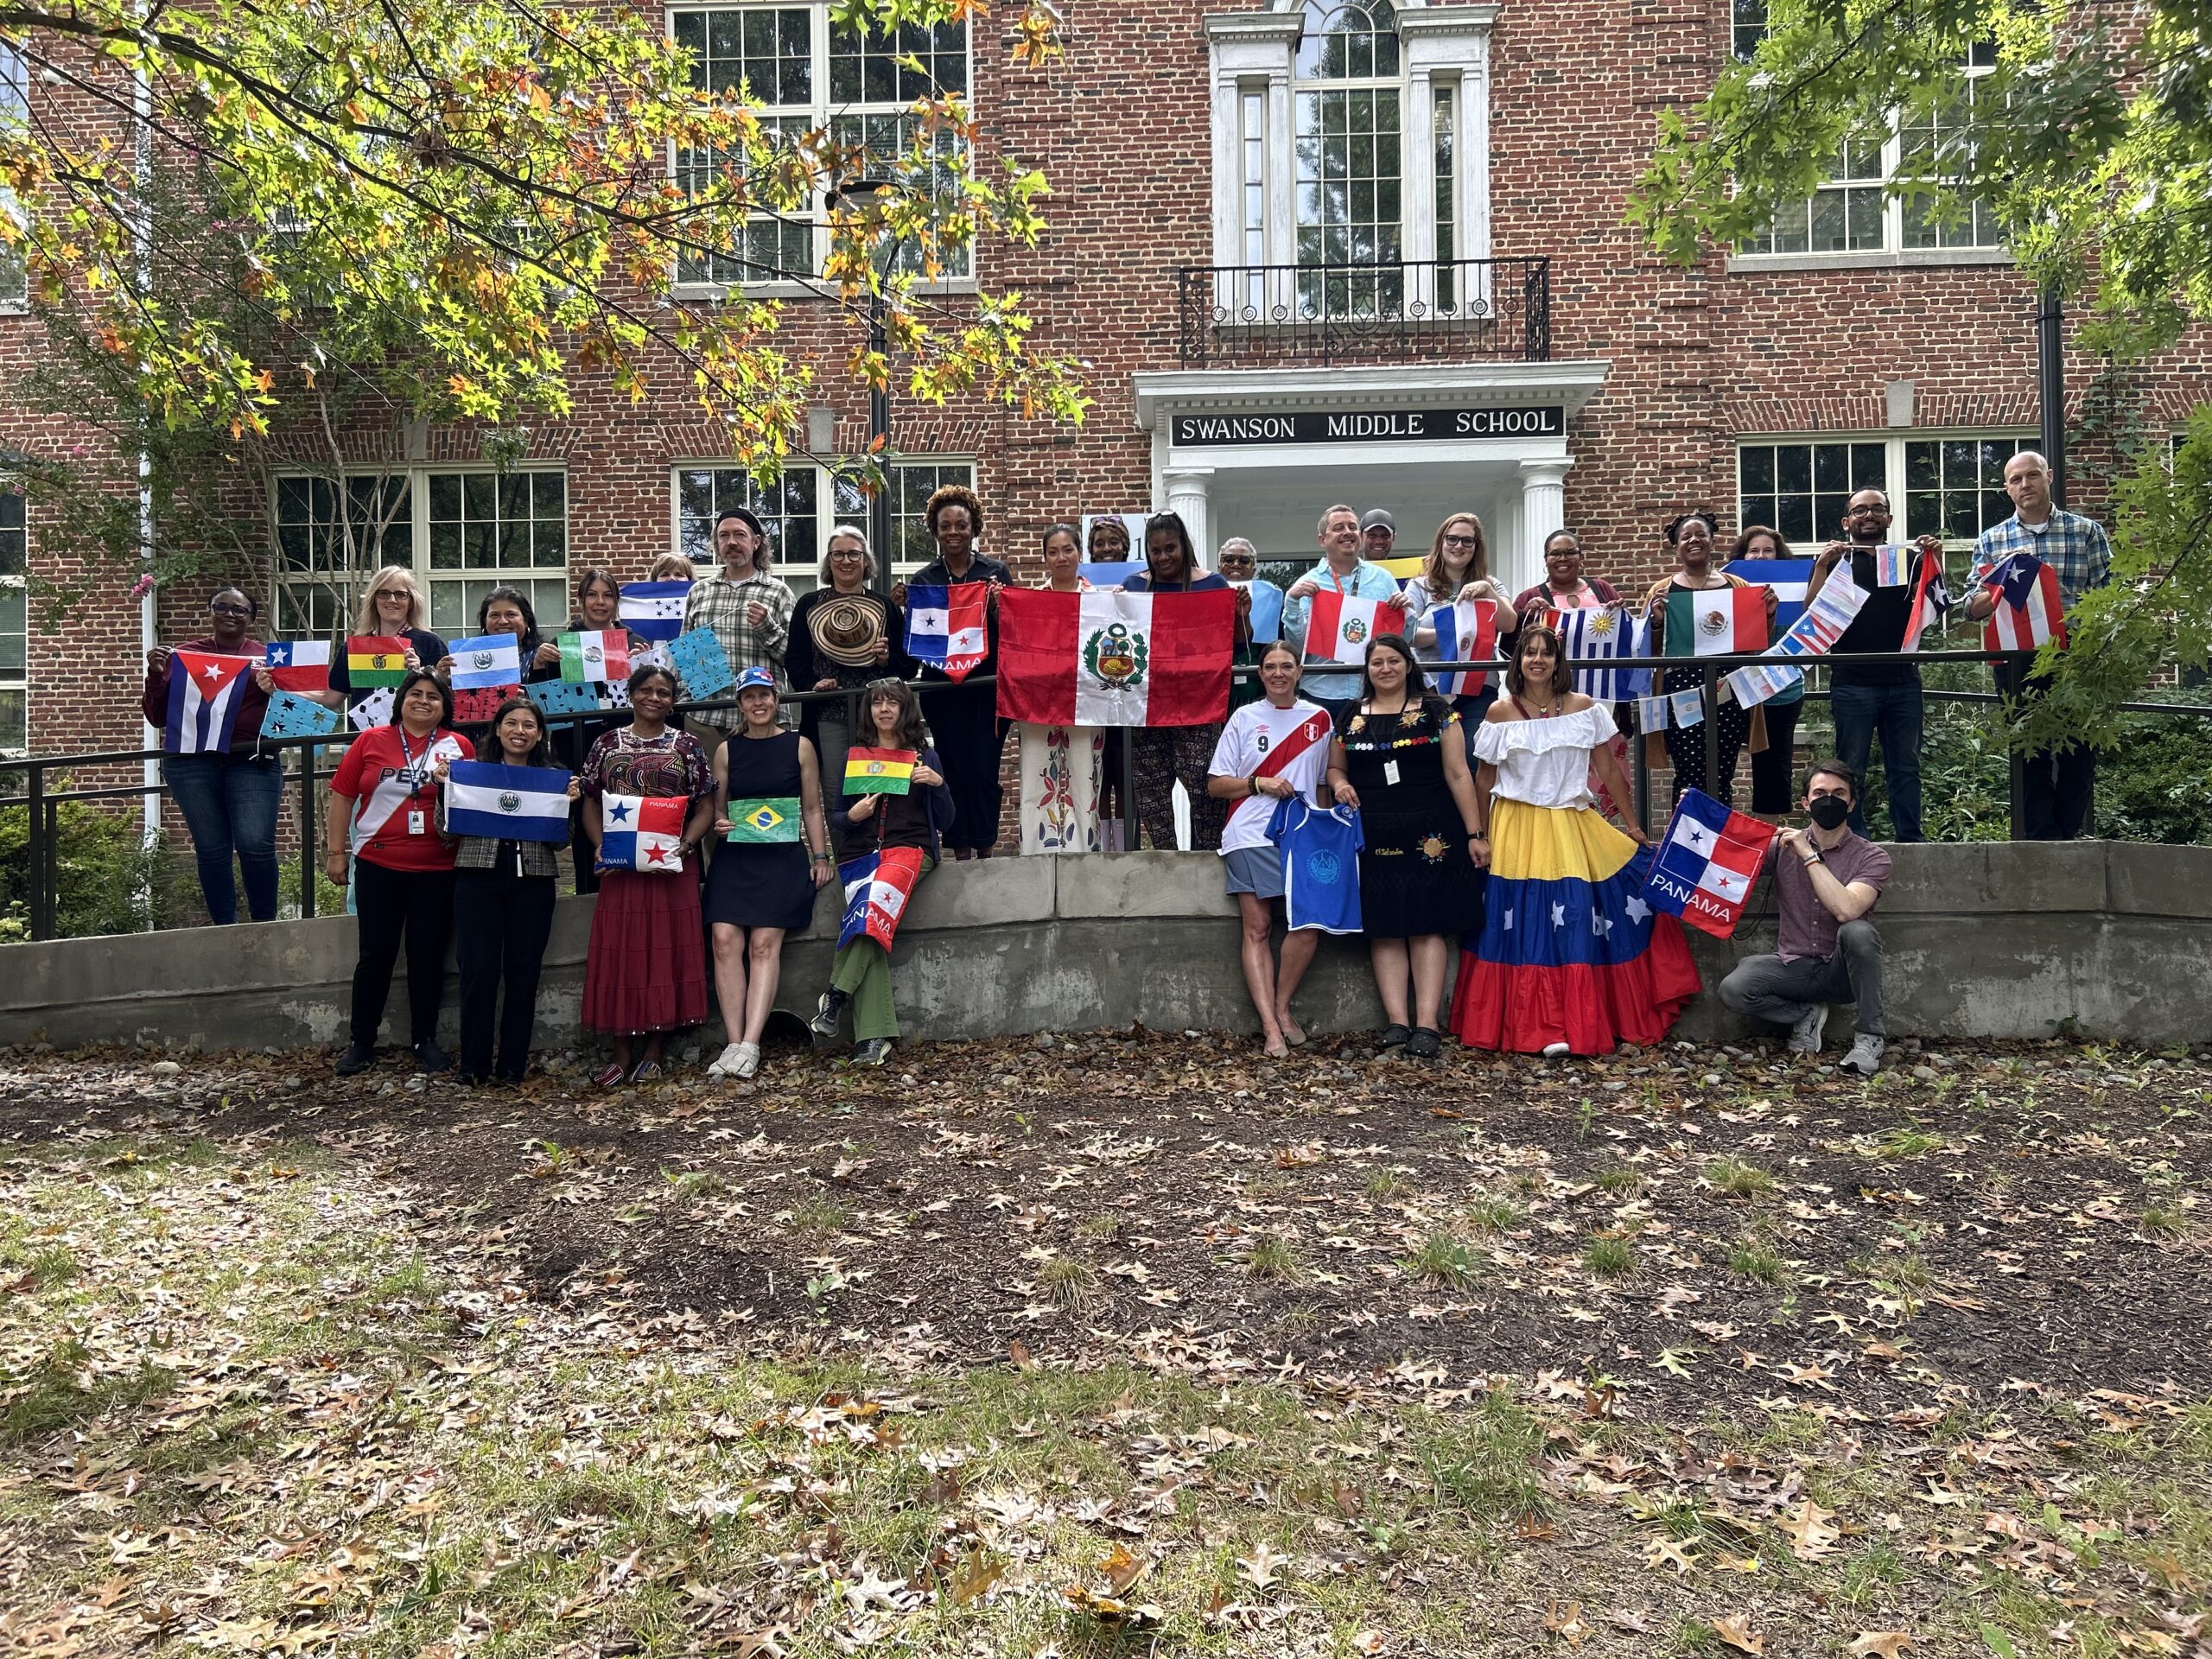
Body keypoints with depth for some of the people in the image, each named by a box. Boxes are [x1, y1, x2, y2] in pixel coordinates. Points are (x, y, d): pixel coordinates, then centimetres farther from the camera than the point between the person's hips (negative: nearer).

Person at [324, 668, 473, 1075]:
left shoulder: (460, 747, 2)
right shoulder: (371, 741, 3)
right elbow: (342, 795, 5)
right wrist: (335, 851, 3)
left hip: (437, 869, 0)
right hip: (378, 866, 0)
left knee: (427, 955, 7)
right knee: (375, 953, 5)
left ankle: (425, 1040, 19)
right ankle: (362, 1043, 16)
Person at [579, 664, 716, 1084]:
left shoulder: (687, 746, 5)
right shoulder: (607, 744, 9)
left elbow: (705, 807, 2)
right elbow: (590, 803, 10)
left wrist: (685, 846, -13)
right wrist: (600, 845, -7)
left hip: (671, 867, -1)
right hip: (619, 865, 1)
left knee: (666, 952, 1)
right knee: (619, 954, 2)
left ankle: (653, 1052, 10)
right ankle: (622, 1053, 10)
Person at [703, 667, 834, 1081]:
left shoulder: (799, 746, 8)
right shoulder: (727, 750, 13)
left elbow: (812, 809, 9)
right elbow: (718, 808, 18)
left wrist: (821, 856, 2)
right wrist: (720, 824, -4)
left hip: (783, 857, -2)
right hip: (733, 857, 2)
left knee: (764, 944, -14)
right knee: (724, 939, -15)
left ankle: (750, 1046, -18)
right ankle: (733, 1044, -13)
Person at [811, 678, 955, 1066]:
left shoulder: (924, 755, 13)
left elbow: (945, 820, 9)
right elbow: (839, 817, 18)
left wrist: (938, 784, -9)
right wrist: (853, 815, -5)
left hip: (911, 848, -2)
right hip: (863, 852, 2)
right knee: (869, 925, -25)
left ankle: (836, 996, -31)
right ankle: (874, 1037, -31)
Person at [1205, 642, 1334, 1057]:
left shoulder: (1319, 718, 12)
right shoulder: (1244, 718, 8)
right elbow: (1215, 785, 6)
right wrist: (1260, 783, -9)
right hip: (1252, 837, -1)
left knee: (1307, 926, -12)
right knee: (1257, 930, -5)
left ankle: (1282, 1007, 9)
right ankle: (1270, 1025, -3)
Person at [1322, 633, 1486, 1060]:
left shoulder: (1436, 711, 4)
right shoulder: (1351, 717, 12)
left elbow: (1458, 774, 1)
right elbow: (1335, 768, 21)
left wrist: (1474, 833, -4)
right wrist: (1340, 783, -3)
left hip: (1430, 833, -3)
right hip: (1374, 836, 3)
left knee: (1427, 926, -4)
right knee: (1384, 928, -1)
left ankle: (1427, 1023, -6)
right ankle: (1397, 1020, 0)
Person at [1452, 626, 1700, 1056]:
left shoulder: (1585, 709, 3)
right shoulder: (1501, 712, 0)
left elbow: (1609, 769, 7)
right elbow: (1484, 779, 5)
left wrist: (1632, 824, 9)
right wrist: (1480, 836, 5)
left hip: (1573, 827, 1)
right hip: (1518, 831, -1)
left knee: (1577, 922, -2)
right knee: (1528, 927, -2)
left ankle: (1581, 1025, 11)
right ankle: (1535, 1028, 3)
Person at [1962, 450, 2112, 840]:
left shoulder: (2087, 531, 7)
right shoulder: (1991, 541, 10)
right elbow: (1971, 608, 5)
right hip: (2018, 663, 1)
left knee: (2077, 757, 2)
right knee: (2029, 757, 2)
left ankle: (2073, 839, 12)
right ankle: (2044, 846, 8)